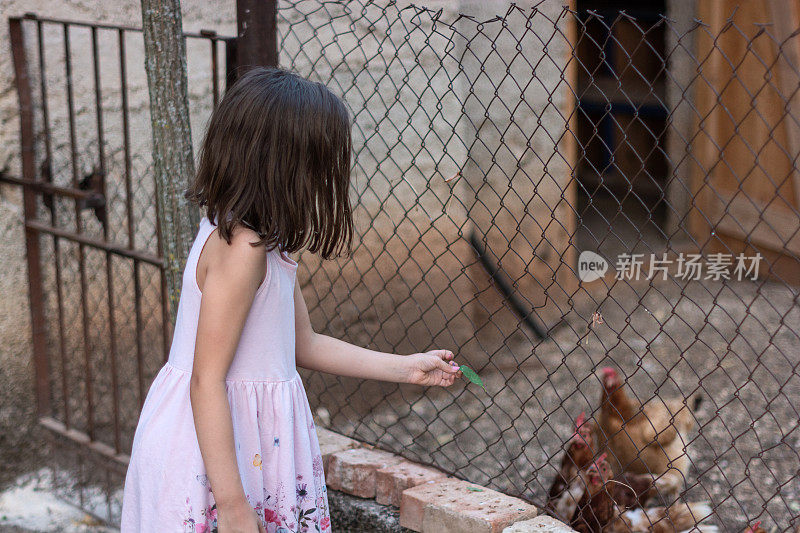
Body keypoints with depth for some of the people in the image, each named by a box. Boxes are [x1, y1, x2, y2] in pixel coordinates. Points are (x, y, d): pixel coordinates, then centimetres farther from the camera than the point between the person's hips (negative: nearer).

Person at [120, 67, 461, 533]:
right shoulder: (241, 248, -22)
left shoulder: (260, 243, 8)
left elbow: (304, 344, 18)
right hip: (218, 454, -9)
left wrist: (407, 368, 22)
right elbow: (207, 381, -23)